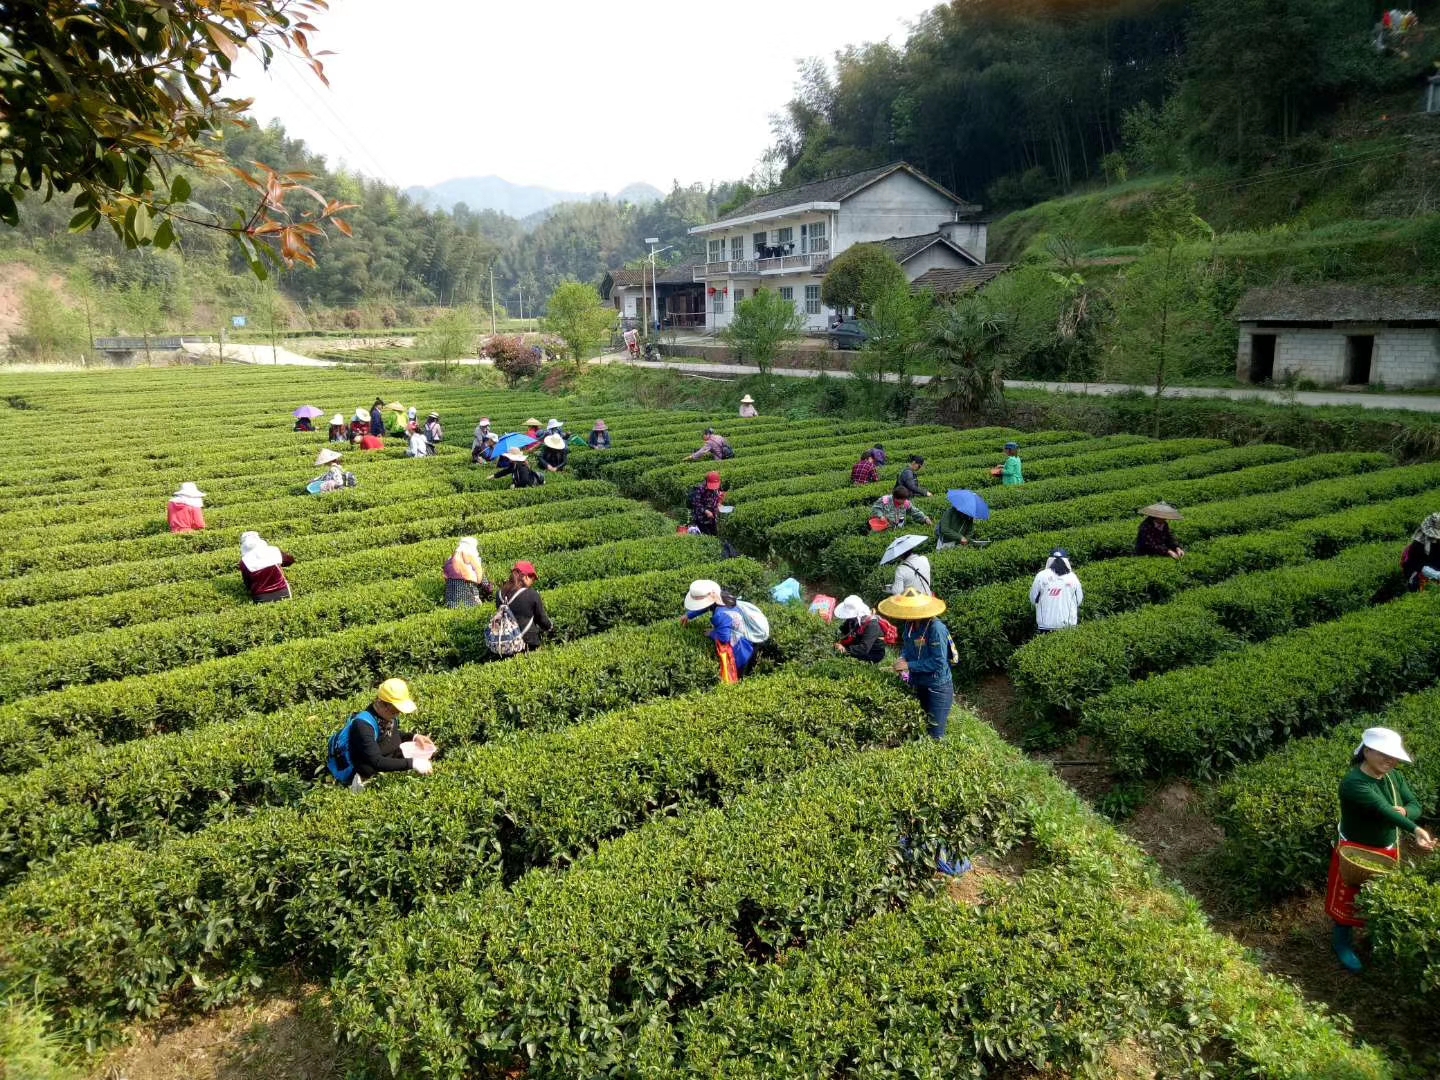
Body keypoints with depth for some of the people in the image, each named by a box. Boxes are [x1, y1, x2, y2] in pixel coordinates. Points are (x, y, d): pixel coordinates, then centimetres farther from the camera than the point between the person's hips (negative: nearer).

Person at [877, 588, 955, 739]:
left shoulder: (936, 629, -27)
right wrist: (903, 658, -8)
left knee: (935, 737, 0)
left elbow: (938, 663, -27)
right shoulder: (909, 625, -4)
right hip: (918, 685, 8)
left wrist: (909, 665, -24)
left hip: (938, 687, -8)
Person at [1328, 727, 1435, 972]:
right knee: (1348, 901, 7)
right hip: (1356, 853, -7)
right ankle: (1343, 945, 27)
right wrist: (1415, 830, -54)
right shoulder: (1353, 783, -30)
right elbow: (1382, 810, -41)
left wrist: (1404, 811, -25)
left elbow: (1415, 806, -2)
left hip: (1388, 852, 7)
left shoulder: (1394, 777, -4)